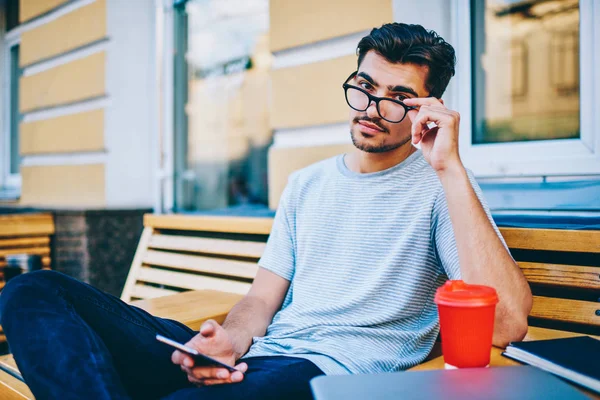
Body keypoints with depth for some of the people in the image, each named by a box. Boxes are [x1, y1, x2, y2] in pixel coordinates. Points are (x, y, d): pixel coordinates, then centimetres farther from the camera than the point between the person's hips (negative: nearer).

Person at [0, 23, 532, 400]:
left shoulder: (438, 188, 2)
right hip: (256, 357, 7)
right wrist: (229, 340, -8)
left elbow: (506, 324, -14)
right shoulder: (306, 184, 21)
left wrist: (450, 167, -16)